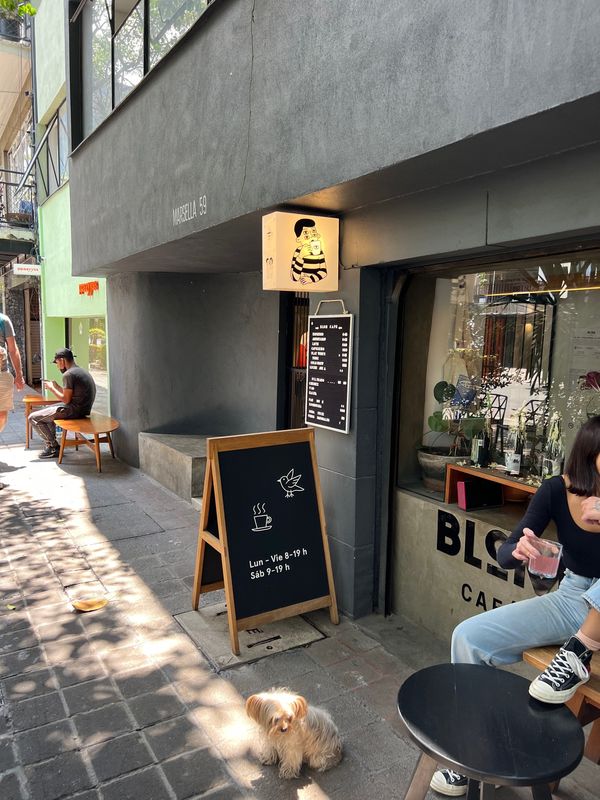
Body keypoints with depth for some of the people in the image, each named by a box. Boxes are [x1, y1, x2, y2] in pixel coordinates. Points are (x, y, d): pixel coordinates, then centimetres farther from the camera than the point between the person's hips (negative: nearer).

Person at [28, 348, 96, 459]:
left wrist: (51, 388, -4)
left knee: (33, 417, -4)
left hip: (74, 410, -10)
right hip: (83, 408, 11)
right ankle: (52, 442, 29)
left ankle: (53, 447, 1)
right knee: (46, 409, 32)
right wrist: (56, 386, 16)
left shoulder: (68, 375, -16)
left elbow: (66, 399, -17)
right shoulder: (80, 371, 15)